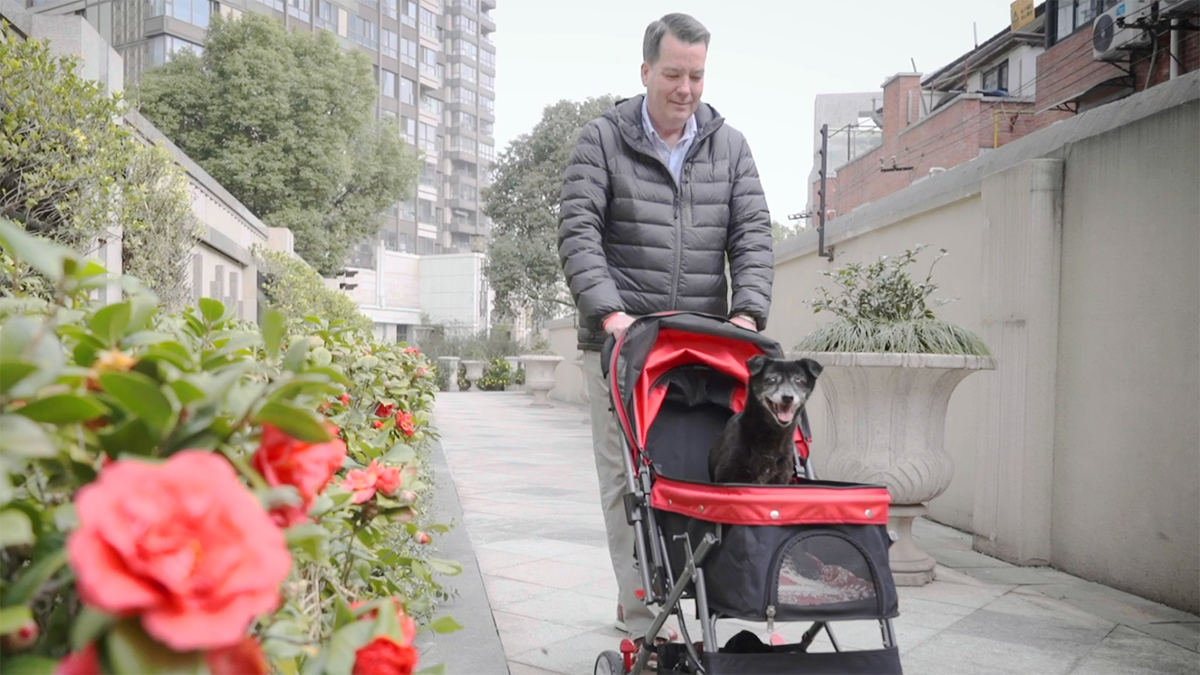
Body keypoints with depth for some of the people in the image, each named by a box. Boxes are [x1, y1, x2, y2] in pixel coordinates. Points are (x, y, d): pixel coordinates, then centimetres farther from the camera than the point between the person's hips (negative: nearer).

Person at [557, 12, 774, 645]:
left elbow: (752, 235, 7)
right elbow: (578, 232, -4)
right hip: (620, 339, -2)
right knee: (626, 476, -2)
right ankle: (642, 614, 6)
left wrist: (748, 312, -9)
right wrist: (609, 310, -19)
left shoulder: (729, 145, 13)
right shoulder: (602, 140, 4)